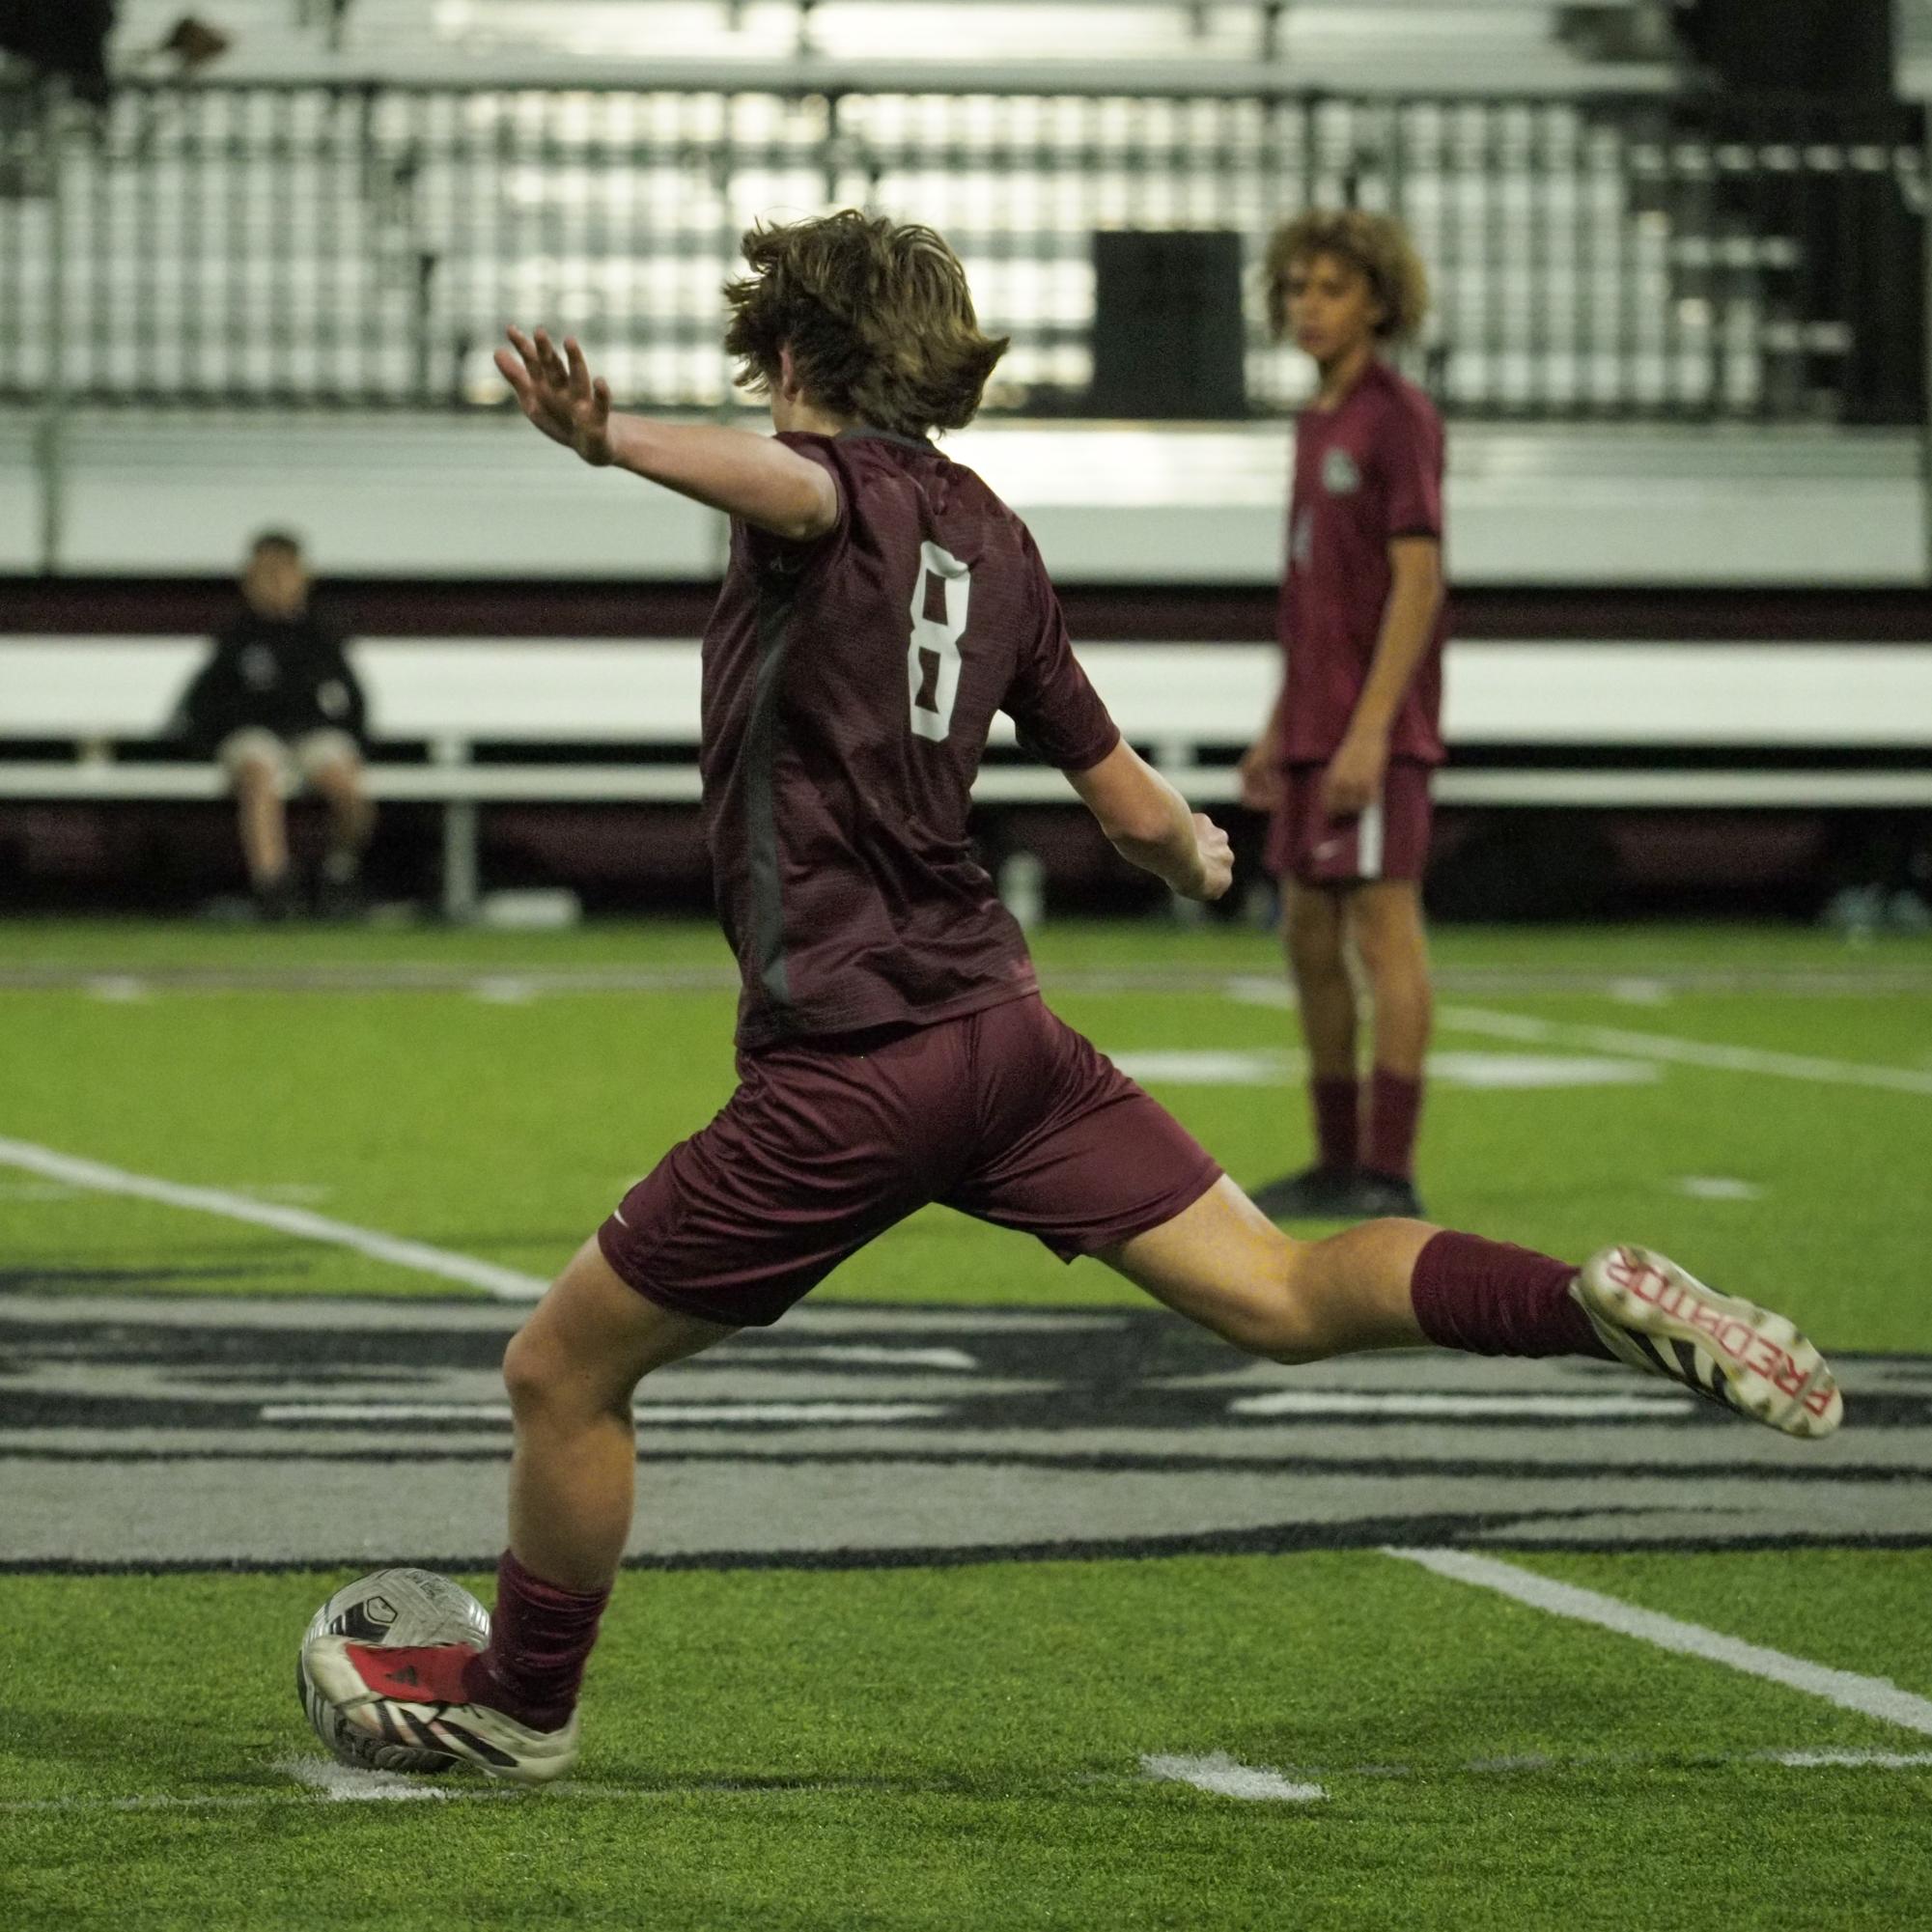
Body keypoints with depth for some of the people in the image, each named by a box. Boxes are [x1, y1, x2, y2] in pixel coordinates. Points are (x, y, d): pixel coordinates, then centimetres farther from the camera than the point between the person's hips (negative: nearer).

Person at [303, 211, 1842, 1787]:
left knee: (563, 1372, 9)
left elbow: (783, 479, -35)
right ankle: (1599, 1301, -16)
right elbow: (1137, 809, 19)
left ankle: (520, 1702, 24)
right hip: (1000, 1021, 7)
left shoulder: (833, 486, -6)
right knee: (1280, 1294, 4)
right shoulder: (992, 538, 13)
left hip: (846, 1067, -7)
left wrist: (608, 438, -56)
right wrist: (1202, 853, 44)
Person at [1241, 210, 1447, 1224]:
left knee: (1383, 924, -9)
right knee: (1309, 938, 10)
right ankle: (1338, 1161, 17)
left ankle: (1389, 1172, -8)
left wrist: (1368, 732, -21)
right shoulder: (1320, 424, 17)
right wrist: (1278, 730, 19)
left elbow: (1417, 581, -16)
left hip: (1378, 729, -9)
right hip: (1317, 726, 9)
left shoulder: (1400, 418, -10)